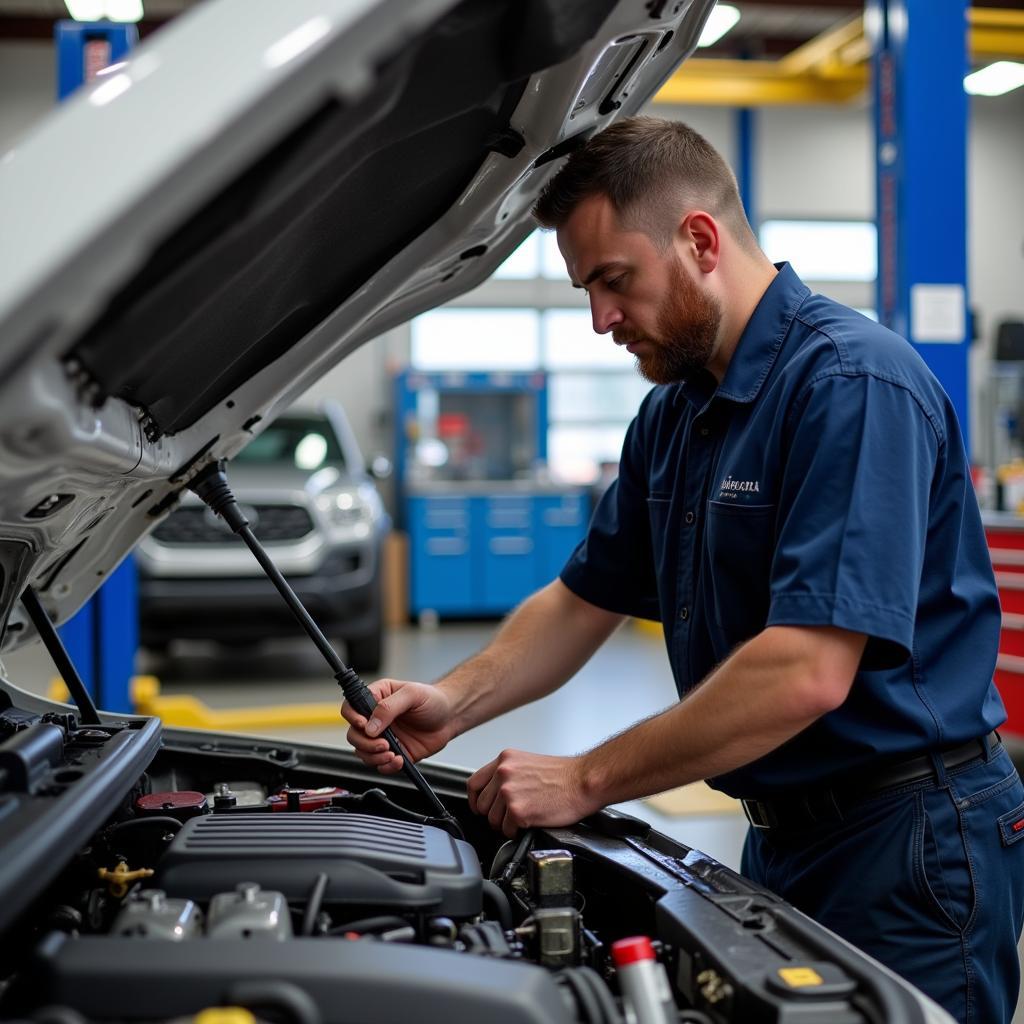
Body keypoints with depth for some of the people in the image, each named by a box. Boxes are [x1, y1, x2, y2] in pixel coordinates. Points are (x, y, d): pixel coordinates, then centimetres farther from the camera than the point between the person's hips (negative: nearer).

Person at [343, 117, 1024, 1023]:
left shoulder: (854, 384, -21)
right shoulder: (674, 414, 9)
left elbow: (807, 673, -29)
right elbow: (583, 601, 15)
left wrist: (588, 781, -22)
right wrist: (454, 704, -3)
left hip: (908, 844, -8)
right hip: (783, 835, 9)